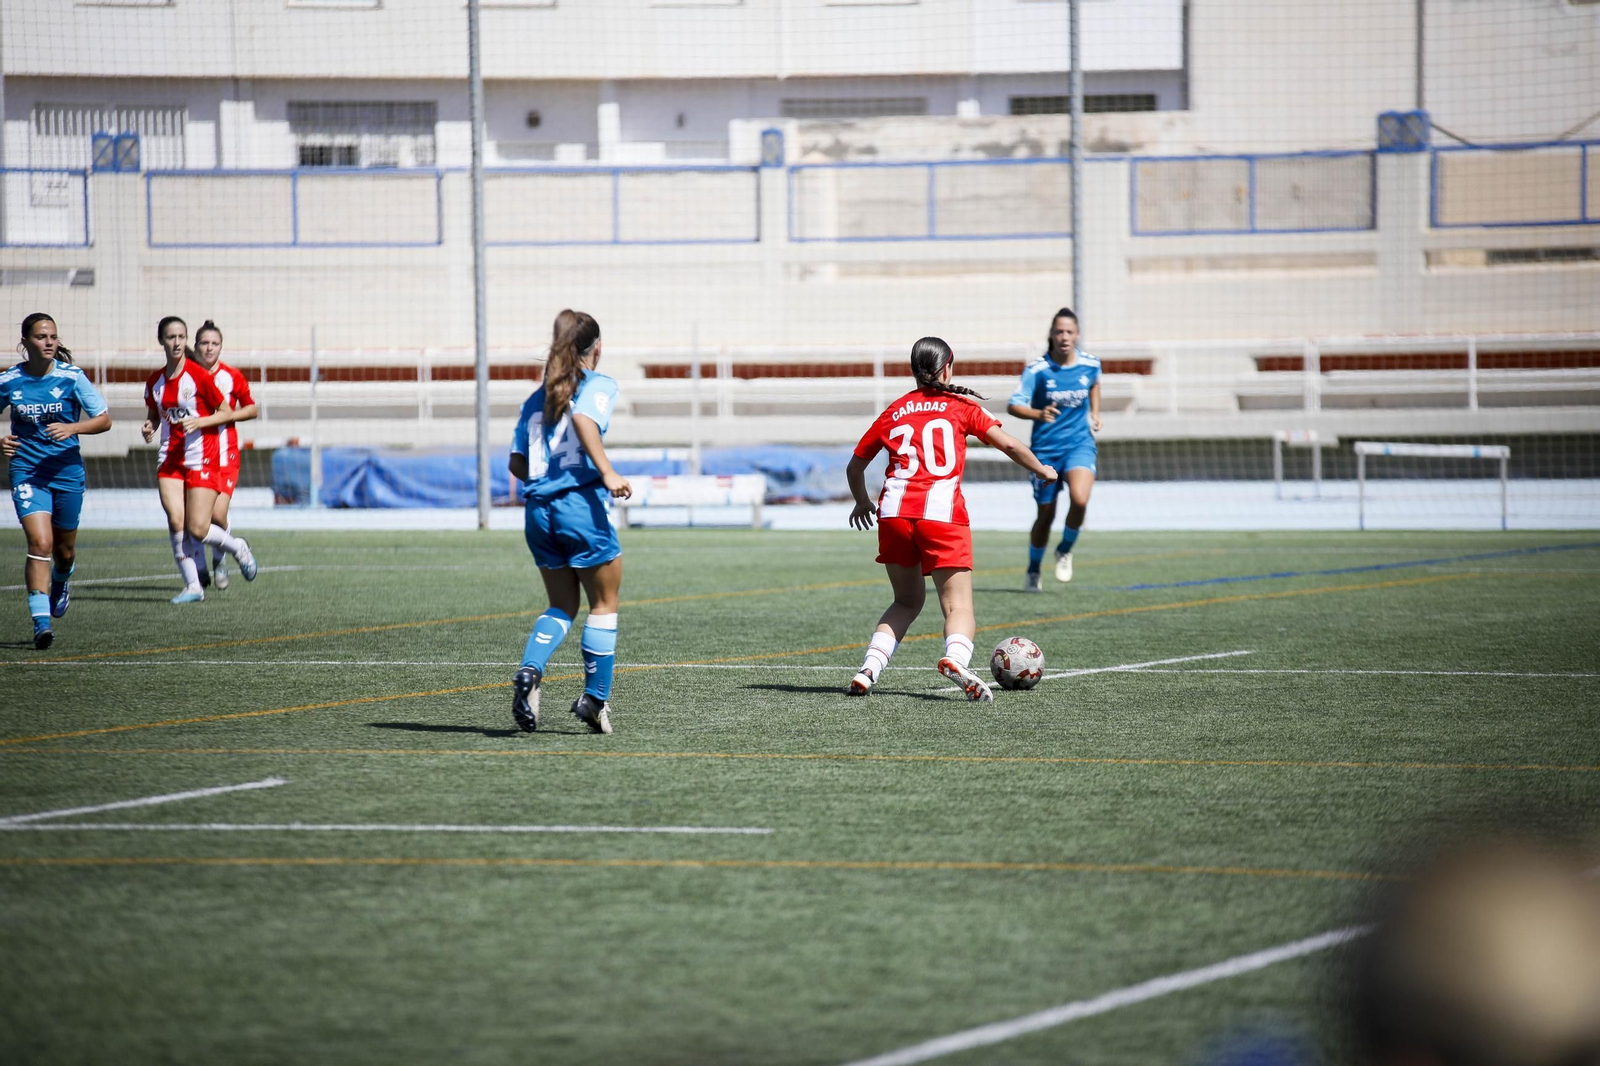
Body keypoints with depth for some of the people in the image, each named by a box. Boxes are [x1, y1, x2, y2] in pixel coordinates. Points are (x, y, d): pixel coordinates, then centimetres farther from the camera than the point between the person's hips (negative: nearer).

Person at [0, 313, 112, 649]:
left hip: (67, 472, 1)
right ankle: (41, 622, -20)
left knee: (64, 548, 15)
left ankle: (60, 583, 51)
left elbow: (104, 420, -4)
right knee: (40, 543, -19)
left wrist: (71, 428, -21)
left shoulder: (71, 377, -7)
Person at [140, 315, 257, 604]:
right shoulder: (155, 382, 7)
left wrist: (199, 421, -17)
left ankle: (237, 548, 23)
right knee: (176, 522, -11)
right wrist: (149, 426, 1)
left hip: (201, 458, -4)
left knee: (198, 529, -8)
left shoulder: (198, 376, -9)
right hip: (170, 459, 4)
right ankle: (192, 586, -2)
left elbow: (226, 412, -2)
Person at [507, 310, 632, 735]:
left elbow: (517, 464, 12)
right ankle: (595, 699, 9)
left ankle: (529, 671, -9)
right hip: (582, 504, -6)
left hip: (539, 509, 6)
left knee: (562, 605, 15)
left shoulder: (537, 398, 16)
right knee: (604, 605, 9)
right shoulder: (599, 385, 0)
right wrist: (607, 473, -27)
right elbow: (583, 419, -22)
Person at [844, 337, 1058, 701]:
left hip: (894, 511, 3)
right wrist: (1042, 471, 24)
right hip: (942, 513, -3)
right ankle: (956, 657, -36)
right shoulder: (961, 406, 13)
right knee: (959, 607, -4)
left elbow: (854, 467, 27)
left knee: (906, 602, 22)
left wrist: (862, 502, 46)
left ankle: (868, 670, 4)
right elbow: (1008, 444, 7)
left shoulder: (895, 411, 21)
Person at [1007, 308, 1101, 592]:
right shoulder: (1037, 369, -13)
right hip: (1046, 447, -1)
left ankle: (1065, 551, 4)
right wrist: (1038, 414, -38)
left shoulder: (1090, 364, -3)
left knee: (1079, 499, -25)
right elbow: (1013, 405, -20)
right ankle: (1033, 572, 31)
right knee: (1045, 515, 7)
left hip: (1080, 443, 1)